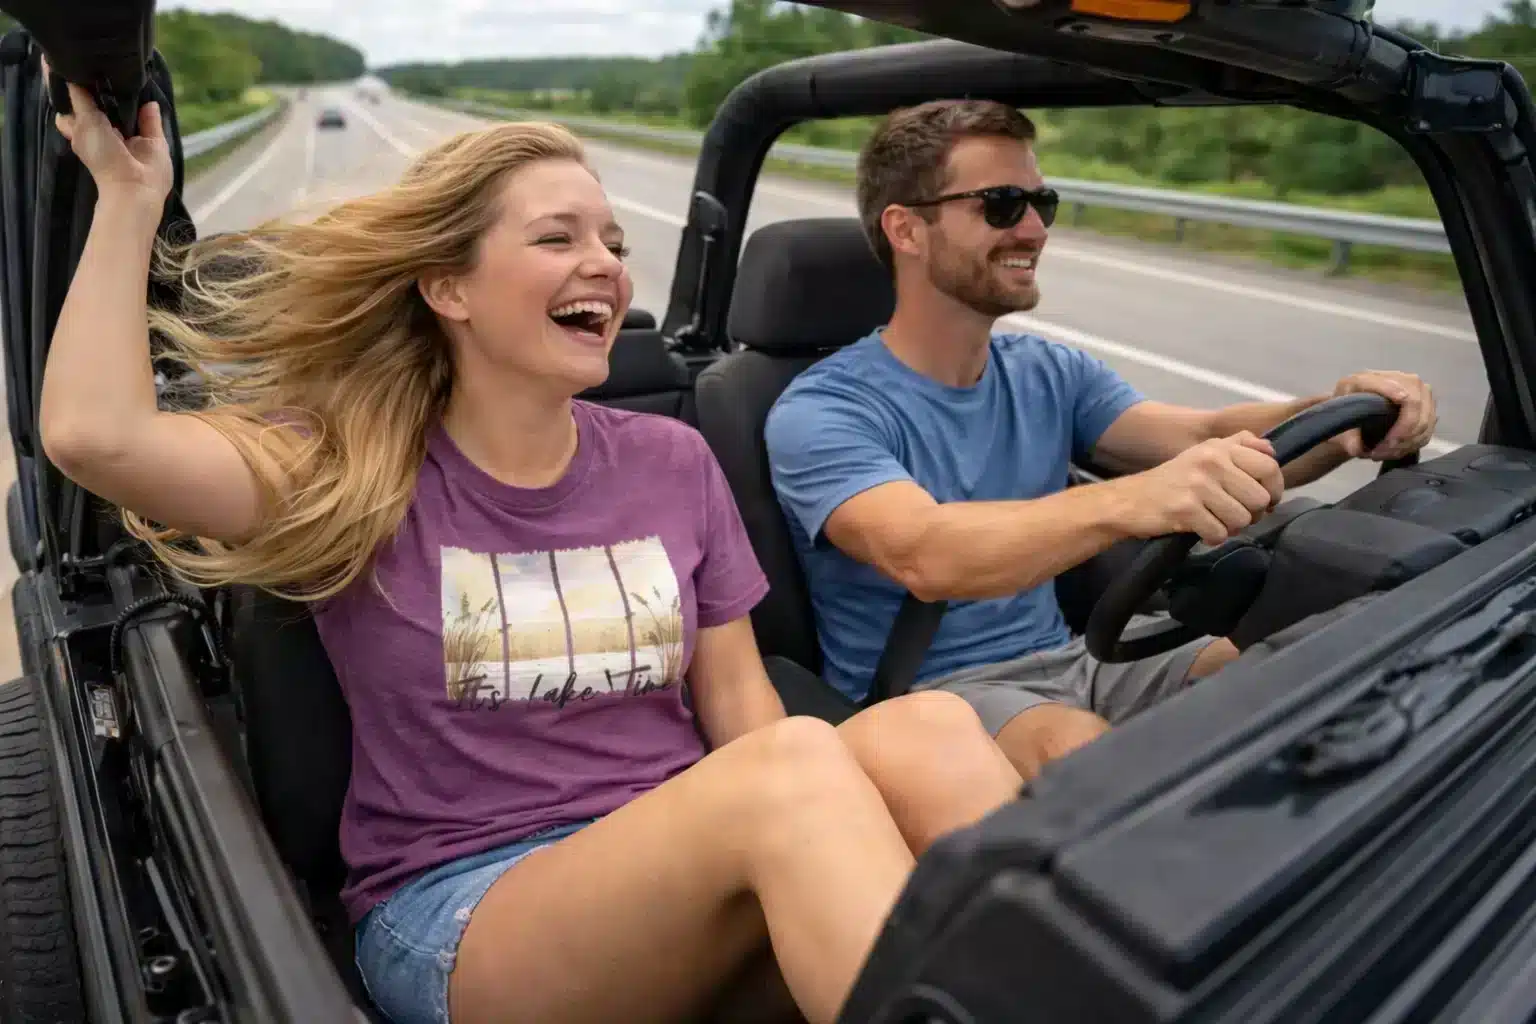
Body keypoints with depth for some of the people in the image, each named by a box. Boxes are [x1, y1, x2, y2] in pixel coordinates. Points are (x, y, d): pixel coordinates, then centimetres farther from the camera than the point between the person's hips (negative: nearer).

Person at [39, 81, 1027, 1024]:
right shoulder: (356, 473, 1)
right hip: (459, 910, -3)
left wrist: (827, 865, -9)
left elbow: (740, 705, 7)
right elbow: (96, 437, -15)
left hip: (694, 872, 4)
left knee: (923, 729, -28)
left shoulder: (673, 461, 8)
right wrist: (131, 198, -5)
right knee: (796, 766, -33)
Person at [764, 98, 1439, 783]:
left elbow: (1207, 438, -3)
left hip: (1062, 660, 6)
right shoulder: (820, 414, -15)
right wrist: (1130, 502, -48)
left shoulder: (1051, 374, 8)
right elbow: (923, 556, -33)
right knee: (1083, 749, -35)